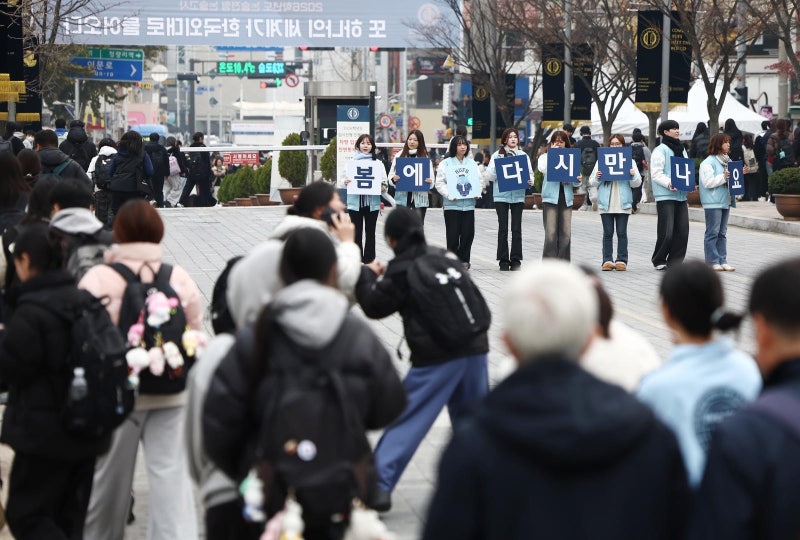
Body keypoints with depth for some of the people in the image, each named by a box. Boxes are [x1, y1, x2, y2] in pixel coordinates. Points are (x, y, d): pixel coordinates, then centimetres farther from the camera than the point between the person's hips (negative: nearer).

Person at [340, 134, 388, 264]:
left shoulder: (378, 164, 7)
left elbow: (384, 182, 7)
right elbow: (343, 182, 4)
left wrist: (384, 187, -14)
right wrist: (345, 182, -18)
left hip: (372, 203, 1)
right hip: (355, 202, -1)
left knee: (370, 232, 5)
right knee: (357, 232, 2)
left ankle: (369, 260, 11)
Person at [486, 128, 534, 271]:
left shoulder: (523, 155, 12)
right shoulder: (497, 155, 5)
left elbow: (530, 173, 10)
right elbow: (489, 176, 1)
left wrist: (530, 181, -11)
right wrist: (496, 169, -19)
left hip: (518, 196, 2)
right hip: (501, 196, -2)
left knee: (517, 229, 1)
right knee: (503, 229, -1)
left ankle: (516, 260, 7)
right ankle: (503, 261, 4)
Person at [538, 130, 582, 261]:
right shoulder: (545, 156, 9)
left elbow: (574, 181, 14)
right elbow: (543, 168, -13)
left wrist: (578, 180, -9)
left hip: (566, 198, 3)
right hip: (551, 197, -3)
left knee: (566, 233, 0)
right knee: (551, 233, -9)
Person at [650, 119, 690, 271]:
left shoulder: (681, 149, 18)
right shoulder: (660, 150, -6)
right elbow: (656, 173, -12)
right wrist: (669, 183, -27)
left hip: (681, 195, 7)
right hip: (665, 196, -7)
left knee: (682, 231, 3)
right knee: (666, 232, -8)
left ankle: (675, 262, 11)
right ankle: (658, 260, 8)